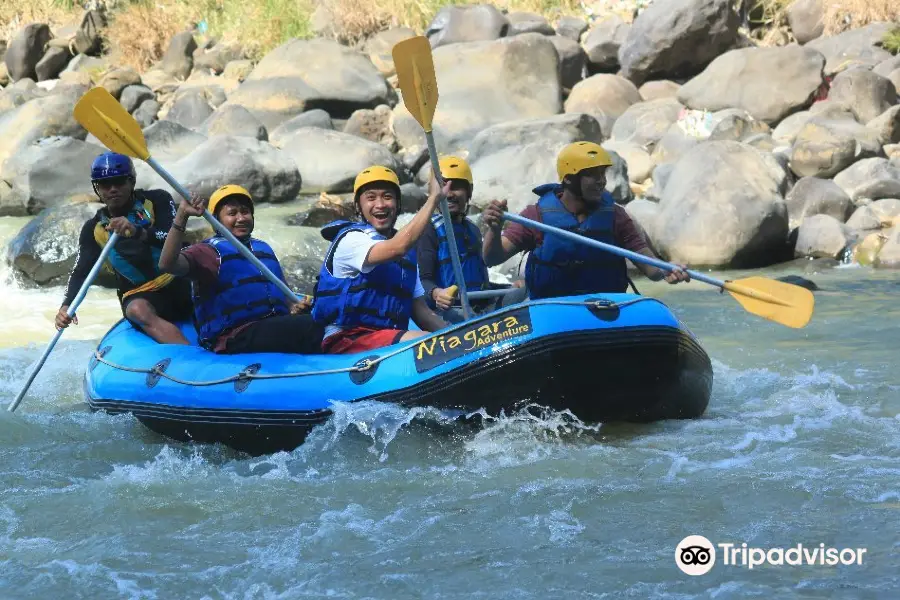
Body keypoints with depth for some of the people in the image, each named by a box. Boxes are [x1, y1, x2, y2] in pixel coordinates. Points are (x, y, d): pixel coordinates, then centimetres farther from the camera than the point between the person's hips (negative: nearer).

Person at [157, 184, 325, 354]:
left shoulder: (264, 249, 27)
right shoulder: (210, 251, 6)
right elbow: (167, 264, -11)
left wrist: (293, 307, 8)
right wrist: (182, 216, -18)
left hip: (275, 325, 7)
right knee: (312, 327, -31)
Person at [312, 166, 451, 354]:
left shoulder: (408, 254, 20)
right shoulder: (352, 238, -5)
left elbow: (419, 309, 18)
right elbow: (397, 247, -25)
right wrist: (434, 197, -17)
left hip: (390, 341, 8)